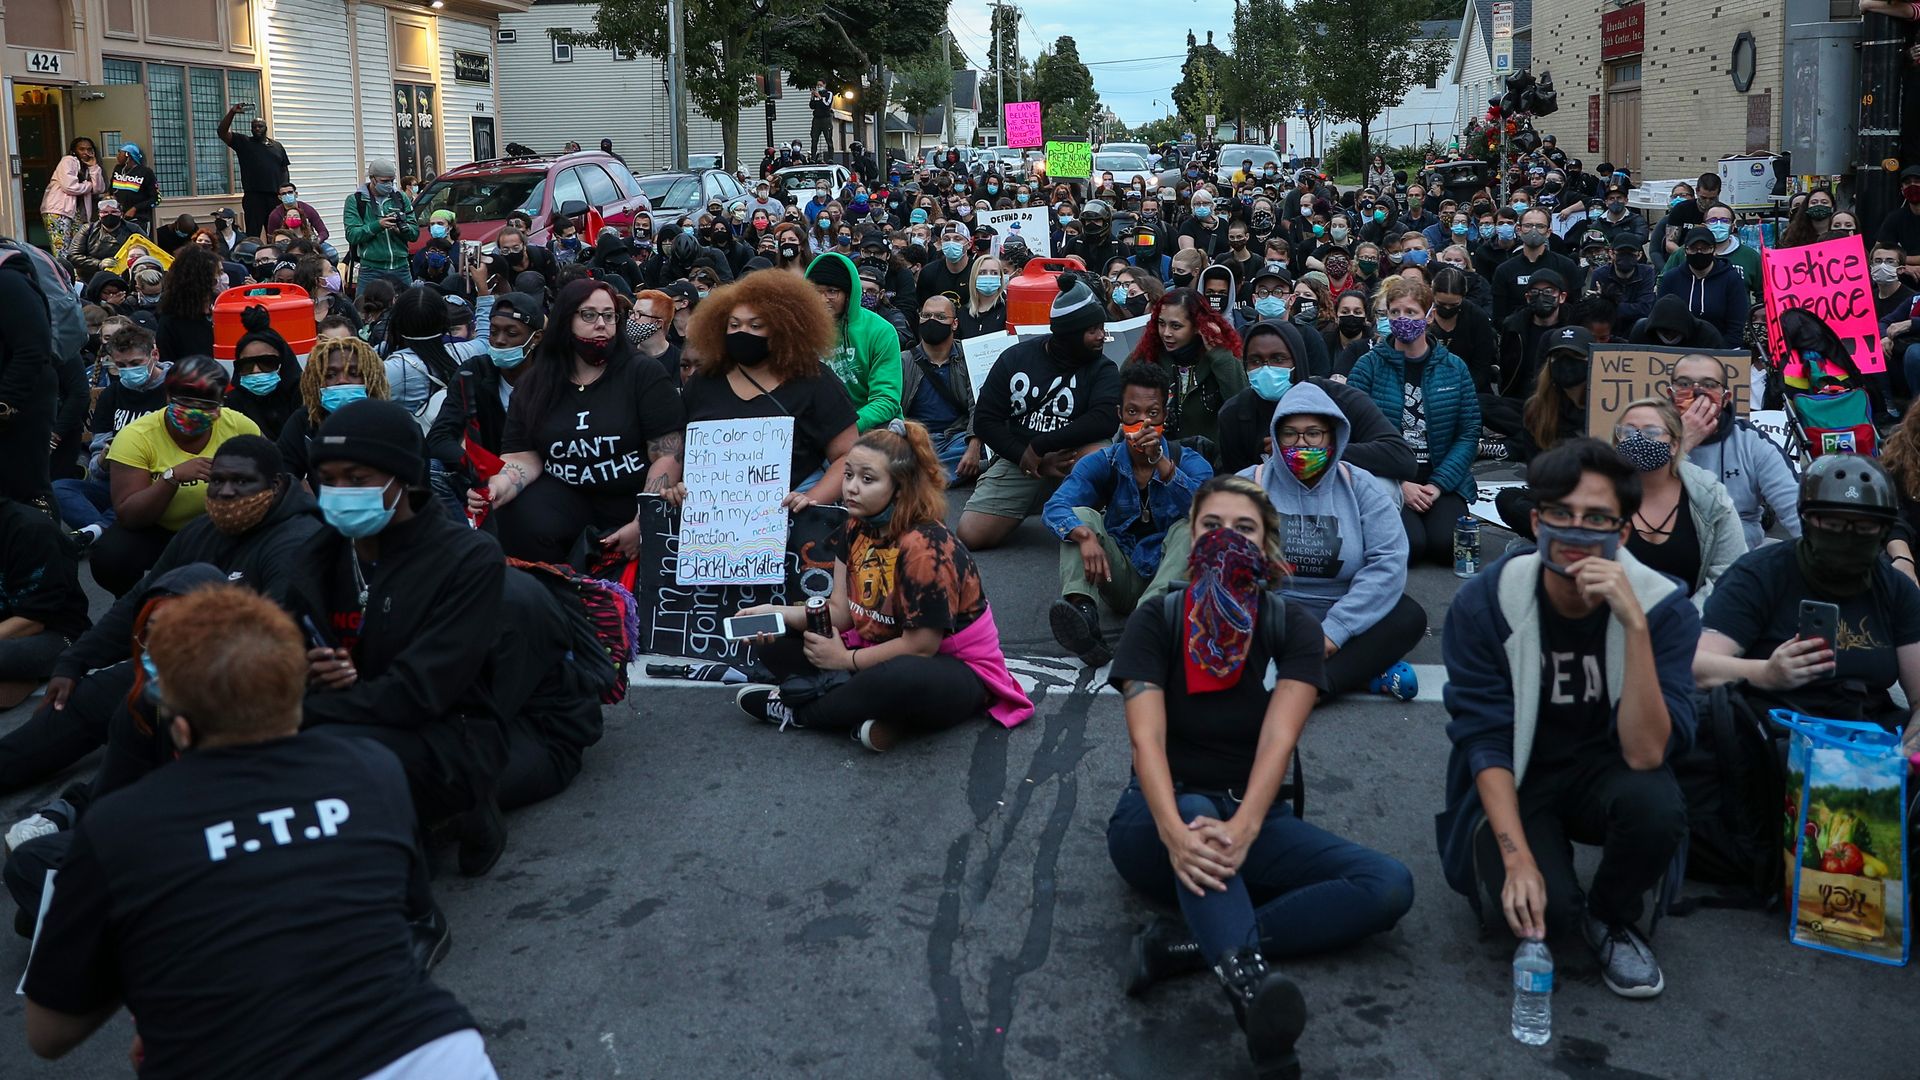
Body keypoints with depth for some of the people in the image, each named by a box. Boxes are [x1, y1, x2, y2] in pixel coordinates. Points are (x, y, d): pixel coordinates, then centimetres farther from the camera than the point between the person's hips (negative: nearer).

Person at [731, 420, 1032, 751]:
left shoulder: (924, 547, -25)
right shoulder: (858, 527, 0)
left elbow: (920, 645, -22)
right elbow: (840, 610, -1)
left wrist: (846, 660, -14)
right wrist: (777, 613, -16)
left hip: (956, 672, -8)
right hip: (881, 653, 8)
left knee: (900, 677, -43)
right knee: (776, 640, -2)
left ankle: (797, 712, -16)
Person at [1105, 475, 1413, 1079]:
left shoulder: (1292, 627, -2)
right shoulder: (1156, 622, -6)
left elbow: (1278, 738, -18)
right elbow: (1146, 739, -20)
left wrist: (1242, 827, -38)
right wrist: (1175, 833, -40)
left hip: (1254, 819, 3)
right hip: (1158, 822, -2)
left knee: (1388, 887, -21)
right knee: (1195, 809, -39)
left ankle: (1185, 946, -32)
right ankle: (1250, 984, -61)